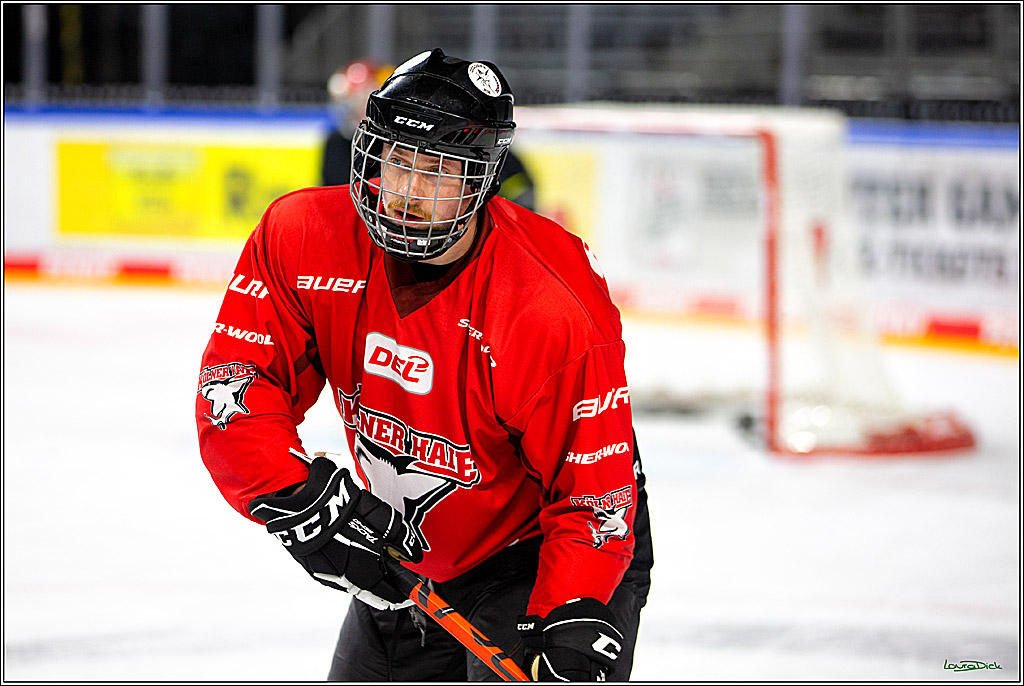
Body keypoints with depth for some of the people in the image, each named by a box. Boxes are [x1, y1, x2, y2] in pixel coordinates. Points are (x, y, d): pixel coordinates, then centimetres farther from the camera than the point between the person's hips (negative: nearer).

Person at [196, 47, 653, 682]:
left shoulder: (556, 310, -29)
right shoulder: (303, 238, -16)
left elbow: (593, 493, -25)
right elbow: (234, 382, -14)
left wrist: (574, 622, -36)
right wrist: (296, 497, -29)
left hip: (541, 557, -5)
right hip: (406, 565, 5)